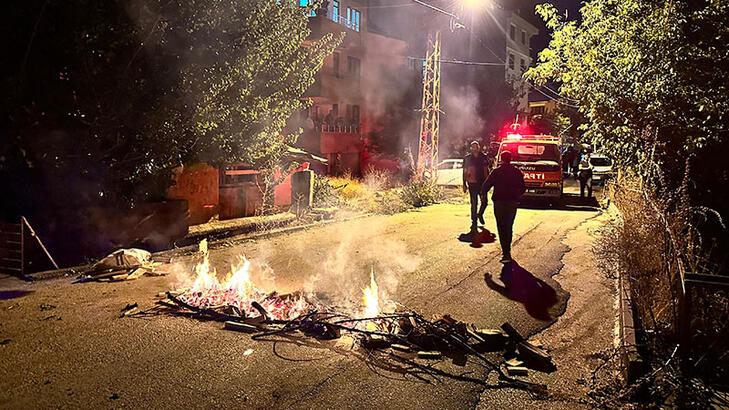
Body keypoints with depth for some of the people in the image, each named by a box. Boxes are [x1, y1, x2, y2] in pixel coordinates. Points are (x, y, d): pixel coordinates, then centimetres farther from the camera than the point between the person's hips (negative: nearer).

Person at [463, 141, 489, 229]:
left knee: (484, 202, 4)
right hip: (472, 184, -2)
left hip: (482, 183, 2)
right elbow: (464, 172, 5)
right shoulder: (467, 158, 2)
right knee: (474, 204, 0)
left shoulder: (483, 157, 5)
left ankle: (480, 214, 33)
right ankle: (474, 222, 9)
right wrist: (464, 185, 1)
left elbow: (487, 170, 11)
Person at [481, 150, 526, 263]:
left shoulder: (496, 172, -6)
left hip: (499, 203, -3)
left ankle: (506, 254, -11)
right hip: (513, 203, 3)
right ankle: (507, 249, 27)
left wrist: (483, 194, 16)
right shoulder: (517, 172, 3)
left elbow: (486, 185, -3)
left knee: (502, 228, -3)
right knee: (509, 227, 18)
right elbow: (523, 188, 9)